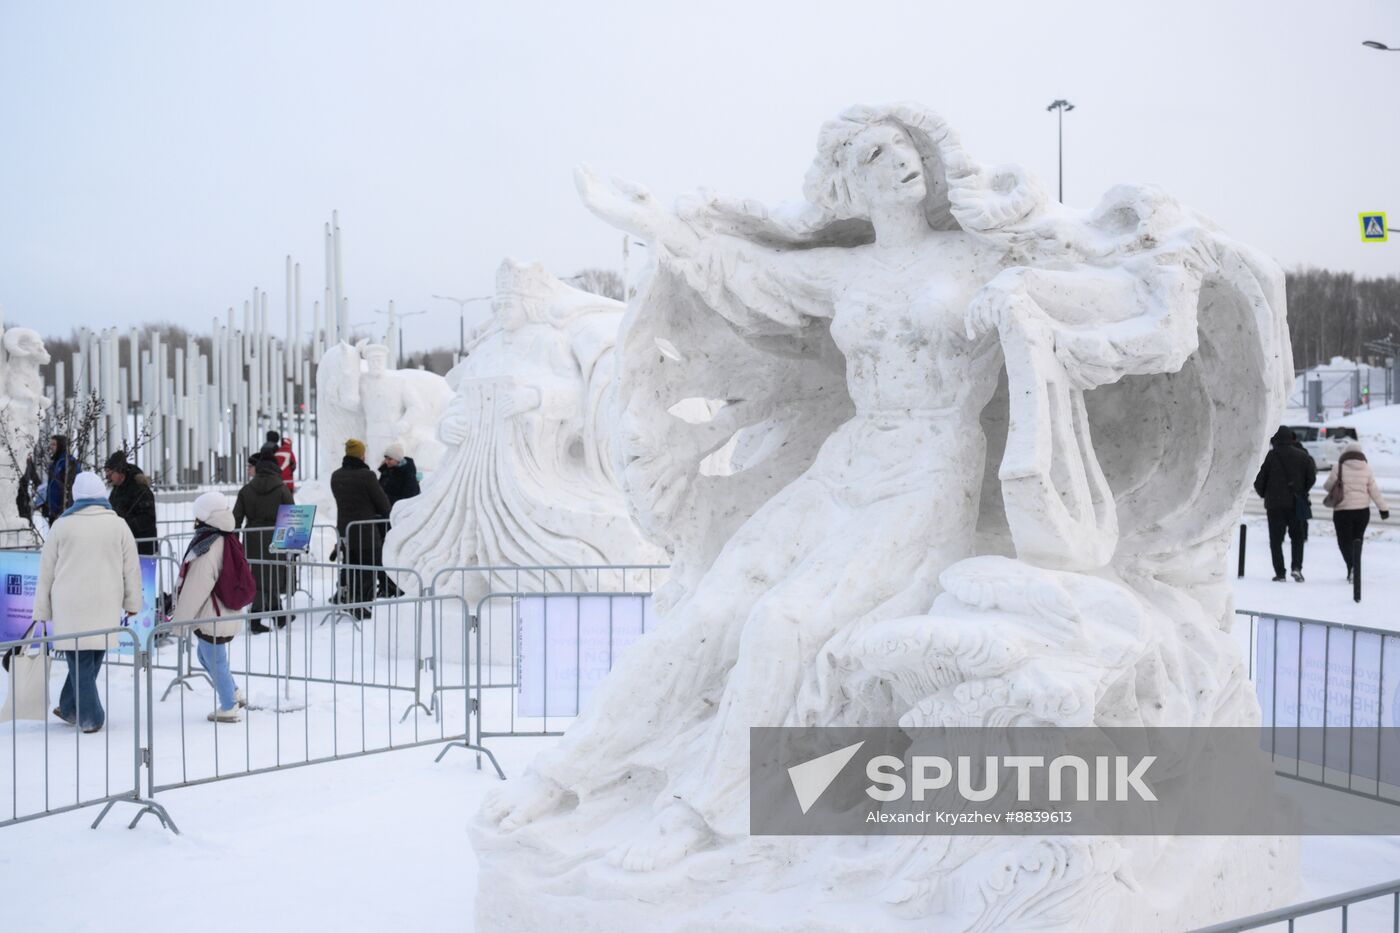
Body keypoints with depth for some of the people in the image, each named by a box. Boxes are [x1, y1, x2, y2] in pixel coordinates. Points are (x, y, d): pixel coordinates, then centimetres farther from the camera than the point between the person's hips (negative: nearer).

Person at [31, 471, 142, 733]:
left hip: (70, 605, -1)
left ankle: (89, 717, 4)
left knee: (80, 660, 3)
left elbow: (46, 572, 4)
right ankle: (70, 708, 19)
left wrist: (41, 611, 10)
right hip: (105, 605, 1)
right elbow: (132, 568, 5)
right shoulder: (118, 525, 4)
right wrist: (132, 602, 13)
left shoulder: (62, 525, 1)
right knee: (93, 657, 13)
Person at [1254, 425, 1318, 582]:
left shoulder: (1270, 456, -6)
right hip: (1296, 504, 2)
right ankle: (1296, 566, -3)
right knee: (1297, 536, 15)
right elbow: (1311, 478, 0)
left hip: (1274, 504, -2)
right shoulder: (1303, 456, -1)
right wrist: (1301, 492, 17)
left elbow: (1259, 481, -4)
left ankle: (1280, 573, -1)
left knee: (1276, 539, 5)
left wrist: (1264, 494, 15)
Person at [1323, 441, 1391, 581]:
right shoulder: (1366, 468, 3)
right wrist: (1384, 508, 12)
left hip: (1343, 510, -4)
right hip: (1363, 510, 4)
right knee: (1357, 539, 17)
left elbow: (1328, 486, 0)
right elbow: (1374, 490, 5)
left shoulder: (1339, 466, -8)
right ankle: (1354, 569, 19)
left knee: (1345, 541, -1)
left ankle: (1352, 566, -23)